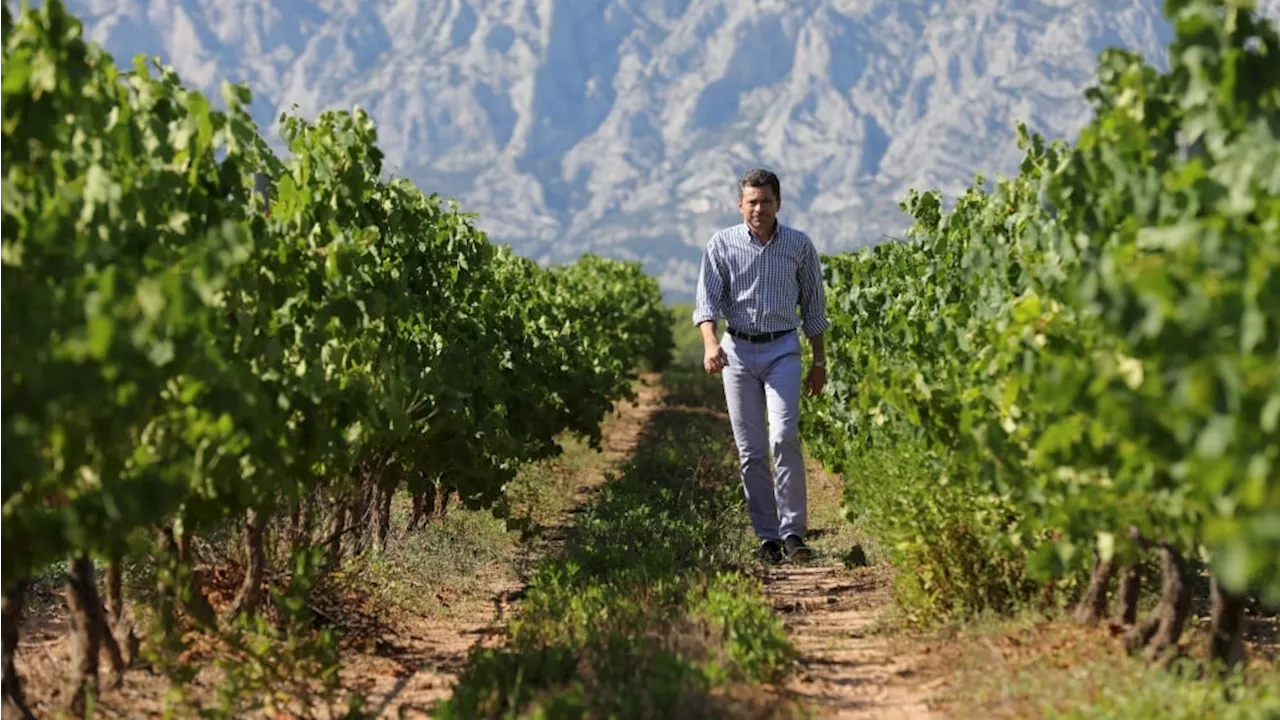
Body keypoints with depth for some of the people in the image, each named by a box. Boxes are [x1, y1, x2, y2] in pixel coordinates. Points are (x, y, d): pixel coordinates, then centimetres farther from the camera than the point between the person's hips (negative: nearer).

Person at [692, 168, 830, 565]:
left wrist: (819, 362, 11)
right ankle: (767, 536, 9)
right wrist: (710, 344, -23)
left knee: (784, 436, -17)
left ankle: (792, 531, -12)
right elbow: (707, 300, -5)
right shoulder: (722, 244, 1)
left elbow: (814, 306, 11)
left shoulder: (800, 245, 3)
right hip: (737, 351, 1)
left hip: (782, 349, -1)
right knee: (750, 450, 2)